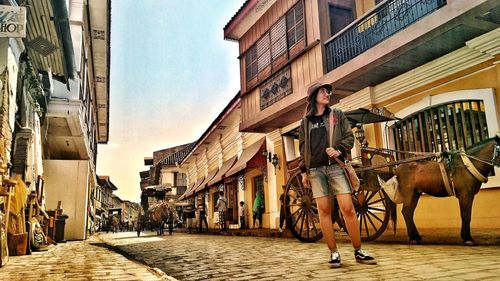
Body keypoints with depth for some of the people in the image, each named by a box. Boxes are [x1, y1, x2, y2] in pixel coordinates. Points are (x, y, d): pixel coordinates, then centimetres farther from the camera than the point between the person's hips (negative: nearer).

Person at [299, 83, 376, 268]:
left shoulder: (337, 115, 13)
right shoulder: (306, 121, 14)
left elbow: (349, 137, 7)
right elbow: (303, 148, 15)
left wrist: (339, 150, -12)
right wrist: (303, 171, 9)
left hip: (335, 167, -1)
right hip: (315, 169, 1)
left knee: (348, 208, -8)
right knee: (324, 210, -1)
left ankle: (358, 251, 4)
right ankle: (334, 253, 7)